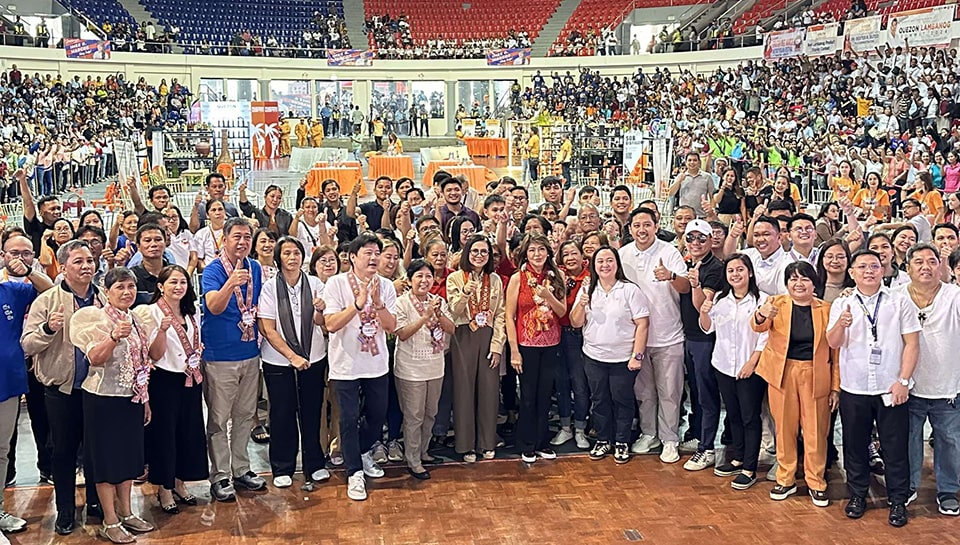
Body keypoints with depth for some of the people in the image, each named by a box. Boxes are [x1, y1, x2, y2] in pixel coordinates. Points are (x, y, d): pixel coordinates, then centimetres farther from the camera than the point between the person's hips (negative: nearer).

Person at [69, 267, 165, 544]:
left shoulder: (138, 321, 9)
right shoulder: (95, 318, -10)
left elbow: (155, 354, 9)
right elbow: (95, 358, -20)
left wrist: (162, 330, -7)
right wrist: (115, 336, -35)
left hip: (133, 398, 6)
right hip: (104, 399, -6)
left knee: (129, 455, 14)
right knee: (107, 457, 1)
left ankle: (126, 513, 27)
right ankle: (110, 522, 10)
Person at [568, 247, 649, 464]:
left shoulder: (630, 290, -8)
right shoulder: (587, 290, 4)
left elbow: (642, 324, -10)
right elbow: (576, 323, 4)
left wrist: (637, 355, -15)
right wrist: (581, 304, -16)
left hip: (623, 358, -4)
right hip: (594, 356, 4)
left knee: (622, 400, 6)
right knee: (599, 400, 13)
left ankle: (622, 443, 21)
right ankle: (603, 440, 27)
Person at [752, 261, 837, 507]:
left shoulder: (826, 309, -1)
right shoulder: (777, 304, 0)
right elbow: (758, 327, -19)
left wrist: (835, 386, -3)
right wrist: (761, 315, -43)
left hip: (815, 375, 0)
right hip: (783, 373, 1)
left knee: (816, 431, 5)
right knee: (784, 429, 10)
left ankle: (816, 482, 21)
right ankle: (785, 480, 23)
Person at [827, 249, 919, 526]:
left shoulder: (900, 302, 1)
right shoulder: (842, 304, 4)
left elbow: (912, 344, -1)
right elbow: (833, 343, -7)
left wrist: (903, 381, -9)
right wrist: (841, 324, -28)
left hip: (891, 389, -1)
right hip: (853, 389, 1)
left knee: (895, 447, 5)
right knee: (855, 445, 11)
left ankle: (898, 501, 19)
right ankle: (857, 495, 26)